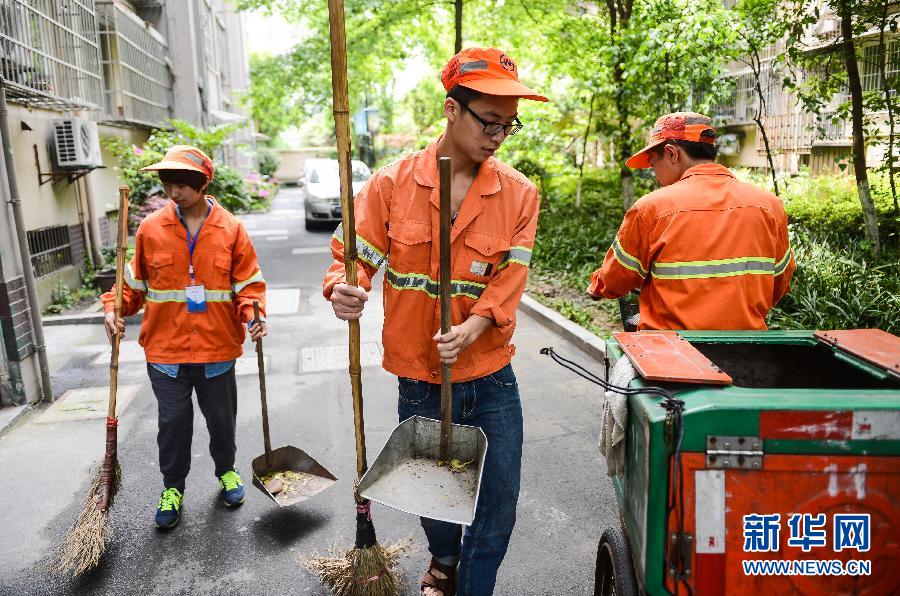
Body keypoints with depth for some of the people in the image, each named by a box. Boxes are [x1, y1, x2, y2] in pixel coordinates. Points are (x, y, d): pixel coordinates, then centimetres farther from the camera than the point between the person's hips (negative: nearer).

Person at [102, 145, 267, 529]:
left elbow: (248, 284, -3)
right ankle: (172, 488, 32)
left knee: (221, 419, 15)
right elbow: (134, 281, 9)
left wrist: (252, 315, -19)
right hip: (166, 349, 1)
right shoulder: (151, 229, -1)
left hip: (217, 347, 0)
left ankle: (226, 471, 40)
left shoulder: (230, 229, -4)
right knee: (173, 422, 11)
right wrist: (114, 309, -6)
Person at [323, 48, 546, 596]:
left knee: (499, 500, 9)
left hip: (492, 378, 1)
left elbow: (510, 278, -9)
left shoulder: (519, 194, -4)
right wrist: (345, 289, -28)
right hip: (419, 379, 0)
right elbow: (355, 252, -5)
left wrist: (473, 327, -26)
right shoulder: (392, 184, -6)